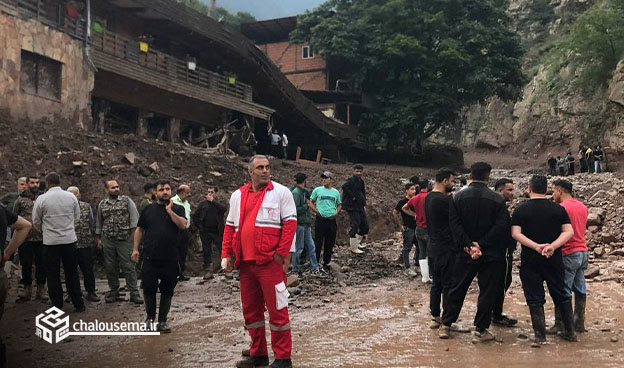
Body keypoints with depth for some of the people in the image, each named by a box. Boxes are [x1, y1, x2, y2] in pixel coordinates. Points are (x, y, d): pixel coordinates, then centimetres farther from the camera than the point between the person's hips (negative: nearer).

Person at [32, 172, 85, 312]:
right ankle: (78, 304, 14)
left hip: (50, 241, -2)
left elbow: (36, 222, 2)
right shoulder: (71, 197, -1)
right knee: (72, 274, 11)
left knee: (53, 275, 8)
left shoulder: (41, 199, -7)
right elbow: (77, 217, 8)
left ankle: (57, 307, 13)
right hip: (69, 239, 2)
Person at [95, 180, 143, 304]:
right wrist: (98, 238, 16)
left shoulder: (126, 200, 2)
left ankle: (134, 293, 1)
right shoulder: (102, 204, 11)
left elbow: (134, 217, 0)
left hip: (124, 239, -3)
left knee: (128, 266, -3)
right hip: (107, 240, 3)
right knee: (110, 267, 8)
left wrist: (133, 233, -6)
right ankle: (113, 291, 21)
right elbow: (98, 223, 18)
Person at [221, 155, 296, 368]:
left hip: (271, 262, -6)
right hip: (246, 262, 6)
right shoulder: (238, 196, 15)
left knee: (277, 308, -2)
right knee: (250, 309, 13)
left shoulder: (281, 192, 0)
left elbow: (290, 222, -6)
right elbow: (230, 227, 18)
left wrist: (282, 253, -13)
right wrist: (227, 255, 10)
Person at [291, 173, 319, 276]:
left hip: (306, 224, 8)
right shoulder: (296, 193, -15)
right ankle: (295, 269, 12)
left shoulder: (304, 191, 12)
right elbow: (296, 209, -20)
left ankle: (314, 267, 17)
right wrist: (306, 206, -11)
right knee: (299, 247, 1)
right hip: (299, 224, -8)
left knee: (311, 246, 11)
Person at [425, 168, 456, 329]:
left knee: (436, 283, 15)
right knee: (448, 285, -2)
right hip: (446, 249, -9)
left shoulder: (429, 198, 10)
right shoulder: (445, 200, -19)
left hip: (433, 248, 9)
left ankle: (435, 317, 22)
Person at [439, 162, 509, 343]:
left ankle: (445, 325, 20)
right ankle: (480, 331, 10)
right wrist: (481, 244, -14)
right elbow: (501, 226, -13)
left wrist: (468, 245, -11)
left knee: (457, 289, 14)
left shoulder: (458, 197, -1)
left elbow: (454, 224, -8)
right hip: (491, 254, -2)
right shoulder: (497, 199, -6)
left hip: (465, 253, 2)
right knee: (487, 292, 7)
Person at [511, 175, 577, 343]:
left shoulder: (521, 209, -3)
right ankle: (570, 332, 22)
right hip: (554, 259, 2)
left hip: (530, 259, -2)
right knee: (561, 294, 16)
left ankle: (540, 335, 4)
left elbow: (516, 233, -13)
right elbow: (568, 231, -5)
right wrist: (553, 246, -15)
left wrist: (536, 246, -16)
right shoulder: (558, 209, 3)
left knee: (534, 298, 4)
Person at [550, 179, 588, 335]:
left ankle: (560, 325, 0)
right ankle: (579, 323, 18)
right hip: (582, 251, 8)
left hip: (568, 254, -8)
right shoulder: (582, 207, 12)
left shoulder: (561, 207, -15)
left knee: (563, 291, -3)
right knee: (580, 289, 12)